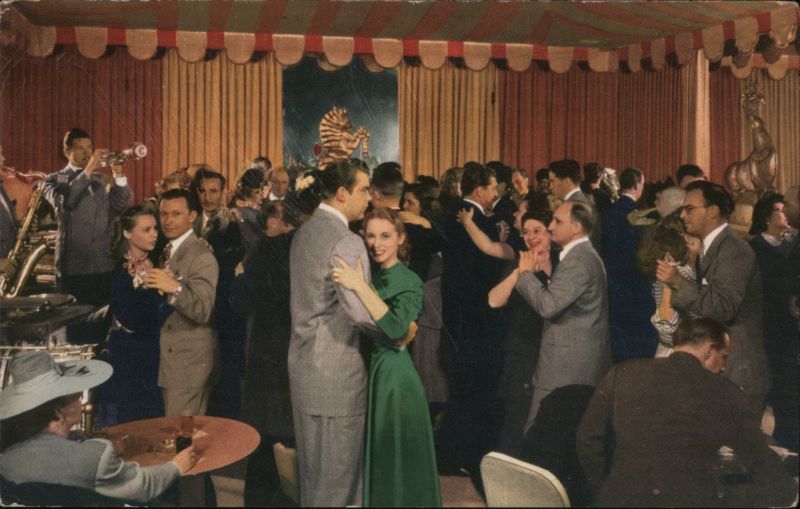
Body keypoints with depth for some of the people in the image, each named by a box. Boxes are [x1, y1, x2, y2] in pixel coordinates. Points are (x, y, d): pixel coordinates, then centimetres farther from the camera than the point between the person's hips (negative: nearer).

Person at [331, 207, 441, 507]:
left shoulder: (409, 282, -12)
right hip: (362, 371, 6)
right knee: (369, 457, 16)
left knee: (394, 458, 6)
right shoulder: (364, 274, 6)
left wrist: (359, 287, -33)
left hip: (394, 375, -6)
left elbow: (396, 328, -29)